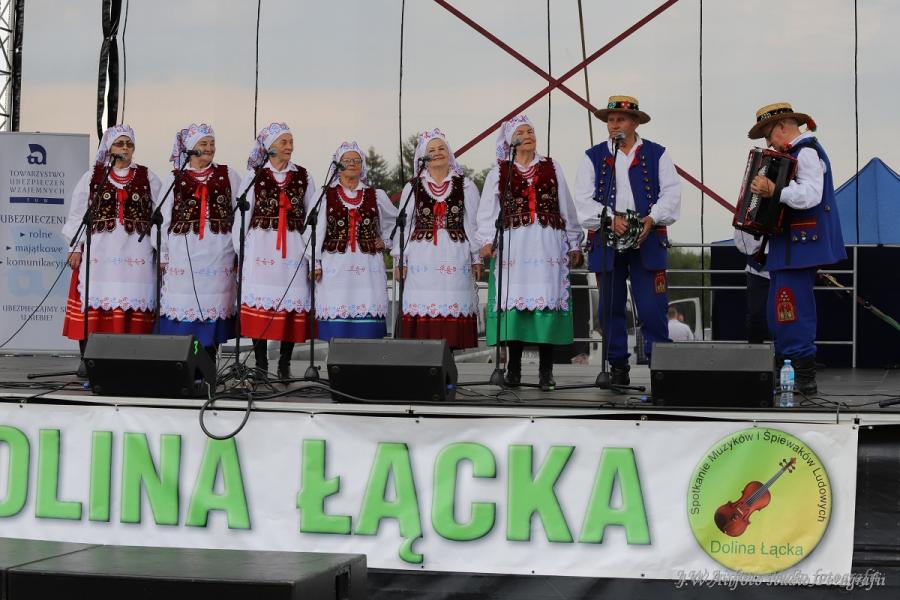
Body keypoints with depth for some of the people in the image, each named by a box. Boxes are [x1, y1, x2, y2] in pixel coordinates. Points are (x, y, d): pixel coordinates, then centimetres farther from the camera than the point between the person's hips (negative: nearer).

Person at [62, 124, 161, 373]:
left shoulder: (148, 178, 9)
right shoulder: (92, 177, 8)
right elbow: (77, 214, 8)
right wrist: (76, 247, 2)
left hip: (135, 253, 0)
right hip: (99, 251, 0)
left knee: (133, 301, -3)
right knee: (94, 299, -3)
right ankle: (88, 358, 2)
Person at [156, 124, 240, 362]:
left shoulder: (228, 176, 9)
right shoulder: (175, 179, 8)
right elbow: (163, 219, 8)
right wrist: (162, 255, 4)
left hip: (218, 253, 1)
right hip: (183, 252, -1)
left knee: (213, 306, 0)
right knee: (182, 306, -3)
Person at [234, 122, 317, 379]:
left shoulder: (303, 177, 10)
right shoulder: (254, 175, 5)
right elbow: (241, 215, 4)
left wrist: (312, 253, 5)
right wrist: (241, 250, -2)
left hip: (293, 249, 2)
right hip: (261, 247, -1)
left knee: (292, 301, -1)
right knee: (260, 300, -3)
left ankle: (285, 365, 6)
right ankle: (260, 363, 4)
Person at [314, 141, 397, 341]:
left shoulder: (377, 196, 12)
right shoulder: (325, 195, 6)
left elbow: (396, 219, 26)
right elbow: (316, 231, 2)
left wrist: (385, 240, 13)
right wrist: (315, 263, -4)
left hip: (368, 266, 1)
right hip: (335, 265, -1)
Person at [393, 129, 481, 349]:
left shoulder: (465, 186, 10)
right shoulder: (412, 187, 11)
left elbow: (473, 223, 8)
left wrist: (476, 258, 4)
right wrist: (399, 259, 4)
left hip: (455, 256, 0)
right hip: (422, 257, 0)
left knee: (452, 304, -5)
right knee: (423, 306, -7)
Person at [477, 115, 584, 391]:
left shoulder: (552, 168, 14)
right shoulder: (498, 172, 11)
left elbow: (566, 208, 15)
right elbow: (487, 211, 6)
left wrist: (574, 244, 12)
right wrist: (486, 241, -7)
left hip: (547, 244, 1)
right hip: (513, 244, -1)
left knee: (547, 300, -5)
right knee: (514, 301, -4)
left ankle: (546, 370, -2)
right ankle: (513, 368, 3)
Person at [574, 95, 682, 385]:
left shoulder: (657, 154, 9)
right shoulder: (593, 157, 10)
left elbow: (671, 193, 2)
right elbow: (583, 199, 1)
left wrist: (652, 219, -15)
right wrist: (610, 219, -15)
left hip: (648, 240, -1)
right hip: (606, 242, 1)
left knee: (653, 307, -6)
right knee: (611, 307, 4)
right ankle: (618, 366, 12)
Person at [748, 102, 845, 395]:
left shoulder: (806, 151, -11)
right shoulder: (795, 153, 20)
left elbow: (810, 194, -26)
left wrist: (774, 191, -34)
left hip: (799, 247, -11)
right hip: (791, 247, 11)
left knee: (791, 314, -12)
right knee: (781, 316, 13)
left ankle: (804, 379, -11)